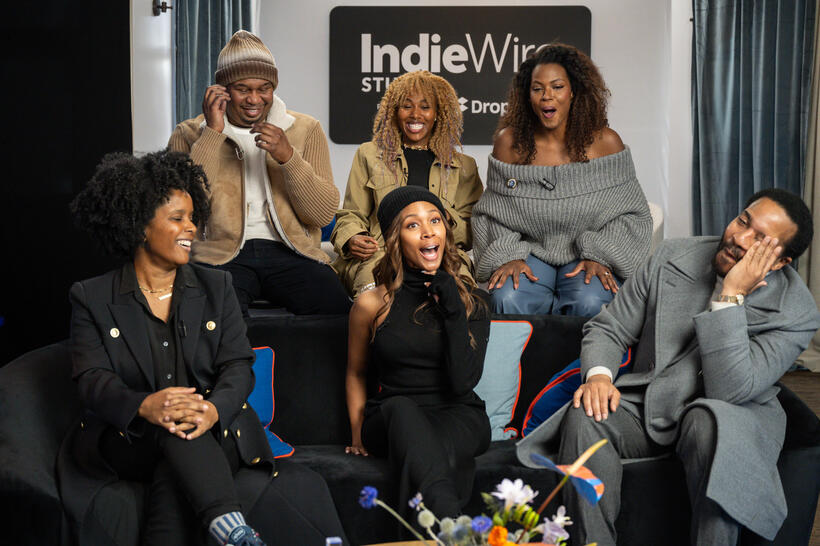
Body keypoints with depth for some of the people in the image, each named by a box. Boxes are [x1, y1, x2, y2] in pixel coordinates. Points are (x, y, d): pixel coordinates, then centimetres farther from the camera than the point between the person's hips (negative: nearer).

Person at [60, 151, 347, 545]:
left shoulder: (216, 287, 13)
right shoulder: (91, 299, 8)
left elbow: (238, 365, 1)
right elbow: (92, 380, -6)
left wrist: (213, 408, -25)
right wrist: (144, 406, -30)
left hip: (215, 435, 1)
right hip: (128, 441, -1)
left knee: (174, 477, -34)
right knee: (174, 431, -36)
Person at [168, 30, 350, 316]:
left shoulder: (305, 129, 13)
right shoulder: (189, 134, 10)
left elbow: (324, 214, 3)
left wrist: (288, 157, -12)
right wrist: (213, 133, -7)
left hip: (289, 252, 2)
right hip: (221, 253, -1)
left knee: (338, 312, -27)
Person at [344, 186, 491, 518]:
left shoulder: (470, 302, 6)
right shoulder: (372, 304, 3)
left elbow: (463, 382, -9)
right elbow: (356, 372, 19)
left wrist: (452, 307, -10)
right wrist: (358, 434, 10)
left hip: (459, 419, 0)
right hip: (392, 422, 0)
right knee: (400, 408, -37)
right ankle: (452, 526, -51)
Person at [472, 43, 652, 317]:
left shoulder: (605, 142, -2)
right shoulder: (509, 141, 1)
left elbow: (630, 212, 2)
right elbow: (492, 213, 5)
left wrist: (599, 257, -12)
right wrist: (508, 256, -11)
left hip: (587, 255, -1)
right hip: (530, 252, 1)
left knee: (589, 302, -32)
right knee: (508, 299, -30)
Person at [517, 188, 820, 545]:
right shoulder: (673, 257, -2)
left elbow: (728, 391, -25)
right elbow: (607, 328, 3)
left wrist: (730, 296, -27)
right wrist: (598, 375, -19)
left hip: (730, 414, -3)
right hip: (646, 404, 3)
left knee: (712, 423, -39)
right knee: (586, 415, -28)